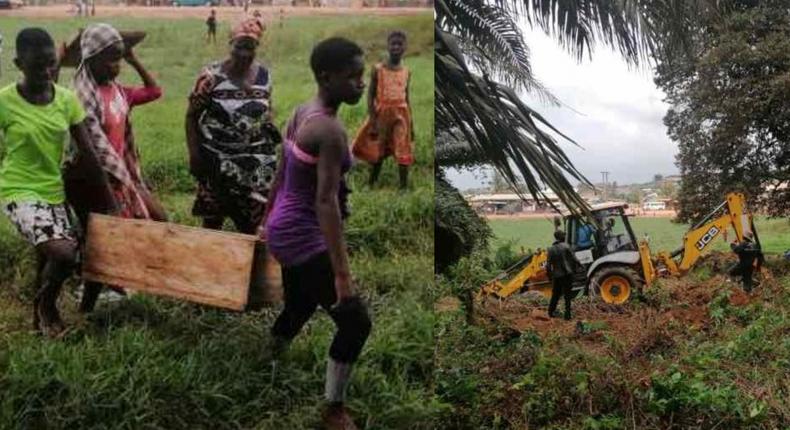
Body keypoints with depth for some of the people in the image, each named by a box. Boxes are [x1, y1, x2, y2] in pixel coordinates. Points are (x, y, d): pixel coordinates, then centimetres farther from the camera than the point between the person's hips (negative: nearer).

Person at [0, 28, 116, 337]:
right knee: (64, 254, -22)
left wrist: (111, 203, 0)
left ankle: (42, 316, 38)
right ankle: (46, 305, 9)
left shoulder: (67, 99, -3)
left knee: (49, 260, 9)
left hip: (54, 192, 4)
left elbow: (88, 155, 0)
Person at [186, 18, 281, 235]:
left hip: (256, 161, 3)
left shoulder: (264, 75, 1)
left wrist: (269, 128, -3)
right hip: (217, 158, -3)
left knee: (253, 218, 9)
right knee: (213, 217, 9)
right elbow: (192, 116, -6)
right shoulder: (212, 76, -11)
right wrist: (194, 154, -11)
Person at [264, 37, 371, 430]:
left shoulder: (302, 113, 5)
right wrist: (341, 273, -30)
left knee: (297, 311, 26)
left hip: (286, 230, 10)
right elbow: (326, 202, -29)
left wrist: (268, 223, 26)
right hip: (304, 237, -10)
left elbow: (281, 176, 15)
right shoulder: (331, 130, -23)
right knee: (356, 321, -2)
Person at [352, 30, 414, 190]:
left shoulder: (406, 72, 4)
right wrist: (372, 122, -12)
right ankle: (370, 186, 21)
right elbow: (370, 95, -5)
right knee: (377, 152, 8)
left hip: (400, 115, 2)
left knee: (403, 153, -3)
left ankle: (404, 188, 1)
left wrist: (411, 124, 8)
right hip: (381, 115, -2)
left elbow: (406, 98, 10)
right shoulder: (378, 69, -5)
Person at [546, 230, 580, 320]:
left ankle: (551, 312, 21)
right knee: (568, 294, 4)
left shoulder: (551, 249, 0)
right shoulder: (565, 246, -8)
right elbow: (573, 258, -7)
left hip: (557, 275, 3)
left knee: (555, 294, 17)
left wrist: (549, 275, 9)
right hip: (567, 273, -3)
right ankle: (567, 314, 2)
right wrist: (578, 264, 10)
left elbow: (548, 264, -2)